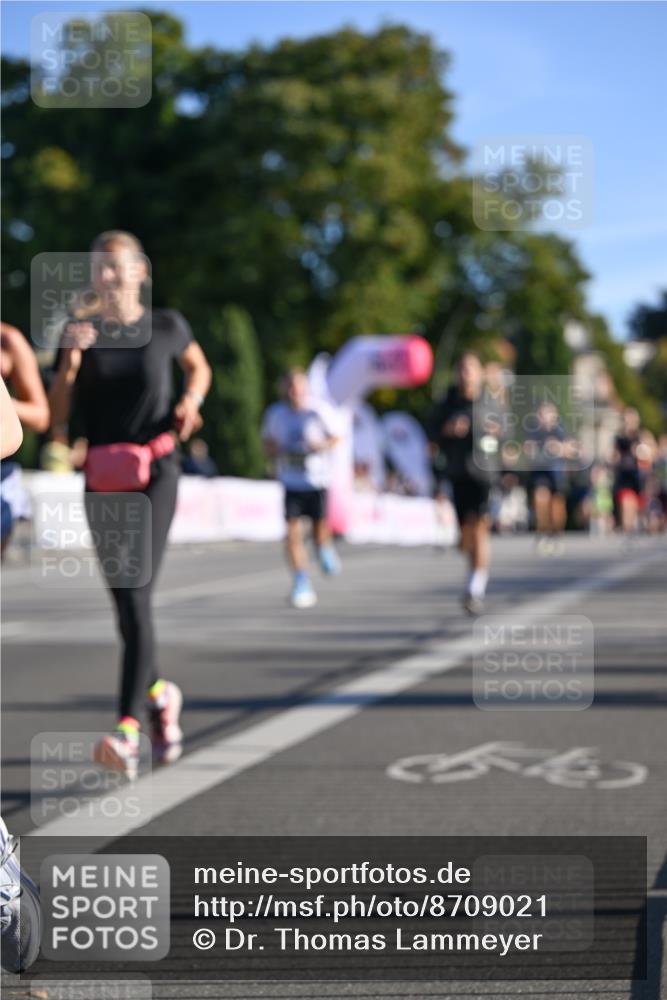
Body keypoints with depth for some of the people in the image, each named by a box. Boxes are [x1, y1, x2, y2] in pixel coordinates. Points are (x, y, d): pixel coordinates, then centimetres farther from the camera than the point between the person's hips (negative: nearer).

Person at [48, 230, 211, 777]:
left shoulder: (166, 325, 4)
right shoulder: (81, 331, 4)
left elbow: (199, 367, 24)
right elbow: (58, 418, -1)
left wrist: (191, 400, 3)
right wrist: (71, 357, -15)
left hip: (156, 472, -3)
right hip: (102, 479, 3)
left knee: (137, 592, -17)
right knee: (123, 599, 7)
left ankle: (128, 729, -22)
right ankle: (160, 693, 34)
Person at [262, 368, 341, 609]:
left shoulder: (318, 412, -9)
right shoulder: (274, 414, -2)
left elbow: (335, 438, 2)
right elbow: (268, 442, 13)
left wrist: (320, 445, -18)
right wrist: (277, 453, -9)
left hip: (318, 480, -1)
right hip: (291, 482, 1)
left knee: (320, 530, 3)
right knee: (292, 530, -11)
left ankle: (325, 549, 42)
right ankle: (302, 583, -4)